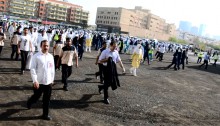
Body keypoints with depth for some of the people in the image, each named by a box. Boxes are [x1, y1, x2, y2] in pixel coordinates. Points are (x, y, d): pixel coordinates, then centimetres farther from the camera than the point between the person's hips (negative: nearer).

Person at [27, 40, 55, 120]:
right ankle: (29, 103, 47)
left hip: (48, 82, 4)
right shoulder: (36, 56, -12)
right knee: (36, 97, 15)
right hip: (39, 82, -4)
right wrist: (35, 81, -19)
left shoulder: (51, 56, 4)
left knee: (47, 100, 9)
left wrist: (52, 79, 14)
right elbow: (33, 69, -14)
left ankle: (45, 115, 23)